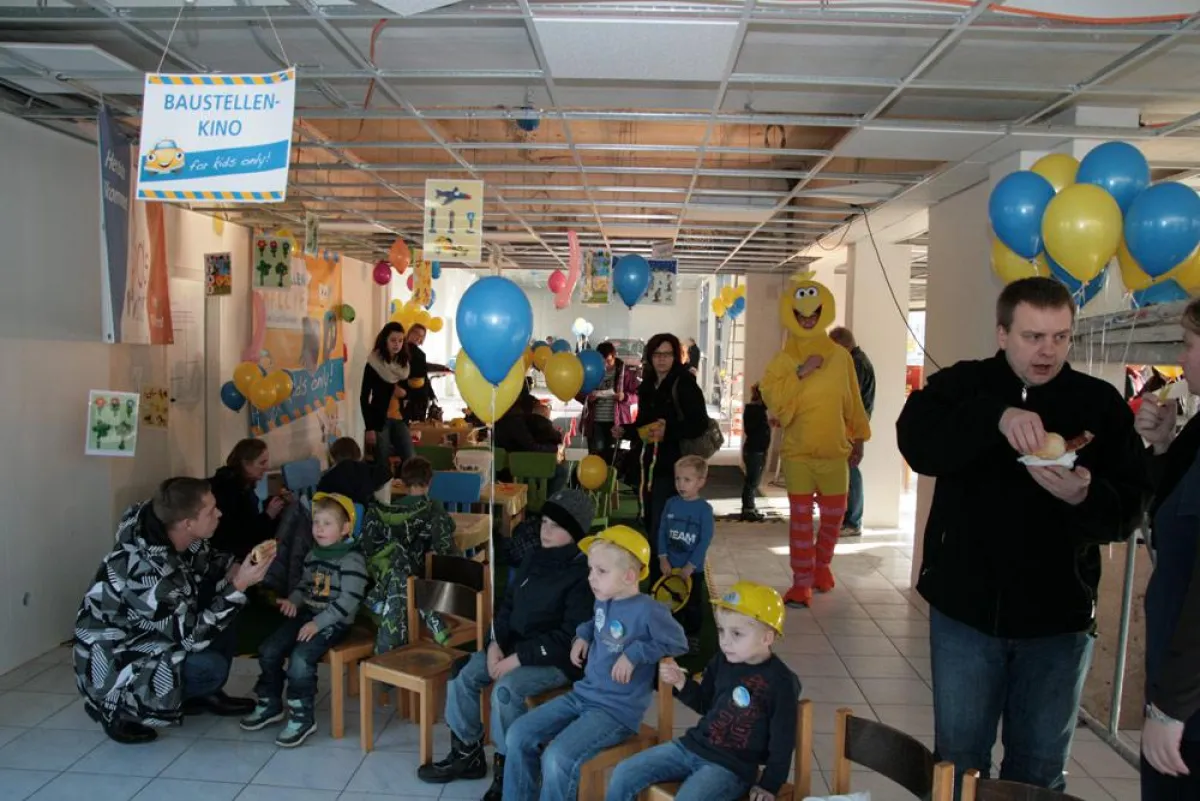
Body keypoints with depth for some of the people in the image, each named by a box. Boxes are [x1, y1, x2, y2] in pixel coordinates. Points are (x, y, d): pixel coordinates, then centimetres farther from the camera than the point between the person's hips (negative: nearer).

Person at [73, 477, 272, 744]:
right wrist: (238, 587, -30)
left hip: (150, 631, 9)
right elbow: (193, 637, -28)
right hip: (112, 660, -9)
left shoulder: (173, 534, -14)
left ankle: (205, 695, 13)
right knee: (210, 668, -28)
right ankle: (119, 708, -2)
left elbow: (205, 557, 8)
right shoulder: (146, 574, -36)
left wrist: (232, 568, -14)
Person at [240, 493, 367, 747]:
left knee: (300, 658, -26)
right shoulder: (313, 555, 11)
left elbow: (349, 600, -20)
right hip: (307, 614, 8)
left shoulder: (352, 560, -15)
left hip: (334, 622, -8)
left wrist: (318, 623, -24)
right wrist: (294, 601, 1)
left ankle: (303, 718, -10)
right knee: (268, 650, -3)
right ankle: (270, 704, 18)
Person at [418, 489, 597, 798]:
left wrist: (518, 659, -22)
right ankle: (467, 753, 14)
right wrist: (496, 643, -5)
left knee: (506, 688, -29)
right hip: (516, 646, 8)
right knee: (464, 674, -4)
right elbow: (508, 602, 12)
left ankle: (507, 769, -8)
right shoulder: (534, 556, 4)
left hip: (559, 660, -8)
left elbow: (570, 637, -22)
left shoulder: (583, 573, -19)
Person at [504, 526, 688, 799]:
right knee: (518, 735, -1)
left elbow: (679, 644, -13)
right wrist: (583, 635, 9)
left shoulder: (648, 610, -18)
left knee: (558, 758, -27)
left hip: (618, 710, -8)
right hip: (582, 694, 8)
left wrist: (634, 654, -19)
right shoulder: (602, 601, 7)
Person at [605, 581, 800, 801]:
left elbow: (783, 740, -9)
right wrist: (680, 682, 0)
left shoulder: (781, 681, -15)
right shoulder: (721, 662, 3)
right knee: (623, 774, 0)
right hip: (691, 746, 7)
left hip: (732, 766, -7)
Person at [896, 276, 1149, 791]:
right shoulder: (962, 385, -2)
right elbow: (917, 443, -22)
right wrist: (996, 416, -35)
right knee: (959, 757, 12)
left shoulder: (1101, 403, -1)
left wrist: (1084, 498, -27)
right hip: (965, 608, -1)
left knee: (1039, 767, 16)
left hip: (1059, 617, 1)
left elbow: (1127, 511, -5)